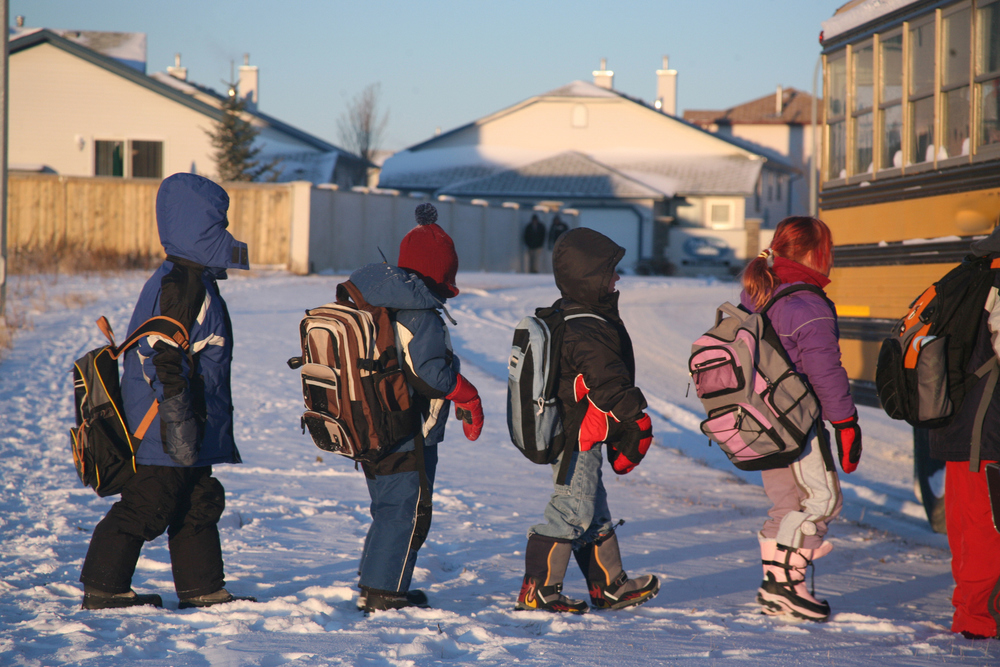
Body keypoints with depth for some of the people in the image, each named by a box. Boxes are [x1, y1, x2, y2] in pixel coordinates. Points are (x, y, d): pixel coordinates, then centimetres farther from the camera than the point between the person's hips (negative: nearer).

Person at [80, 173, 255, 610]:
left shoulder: (196, 282, 16)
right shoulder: (180, 285, -18)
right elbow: (166, 357, -24)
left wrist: (207, 423, 27)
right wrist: (179, 419, -26)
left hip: (192, 432, 11)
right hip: (166, 431, -11)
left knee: (198, 506, 15)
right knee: (146, 507, -5)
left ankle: (203, 589, 22)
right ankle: (103, 587, 2)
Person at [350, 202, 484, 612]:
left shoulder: (372, 306, 9)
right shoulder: (422, 315, -18)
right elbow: (431, 371, -23)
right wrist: (469, 398, -9)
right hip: (408, 436, -9)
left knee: (388, 509, 19)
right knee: (407, 512, -2)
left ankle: (372, 585, 23)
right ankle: (383, 593, -2)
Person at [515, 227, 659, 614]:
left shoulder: (564, 318, 13)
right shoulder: (588, 331, -22)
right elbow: (608, 383, -24)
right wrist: (636, 419, -10)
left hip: (568, 433, 11)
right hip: (577, 438, -11)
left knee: (595, 512, 17)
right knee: (573, 510, -6)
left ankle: (609, 586, 25)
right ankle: (537, 589, -1)